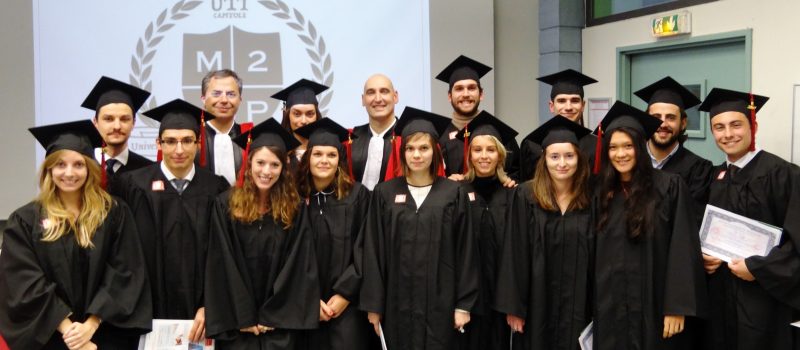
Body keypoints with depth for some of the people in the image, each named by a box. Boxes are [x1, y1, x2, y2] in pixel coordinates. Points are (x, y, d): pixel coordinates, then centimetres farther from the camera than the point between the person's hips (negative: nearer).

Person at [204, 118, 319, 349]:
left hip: (279, 321, 1)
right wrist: (243, 317, -9)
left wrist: (272, 316, -7)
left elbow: (298, 266, -1)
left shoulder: (294, 209, 1)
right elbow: (222, 266, -5)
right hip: (237, 322, -1)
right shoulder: (226, 205, -2)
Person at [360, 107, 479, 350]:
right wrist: (373, 304, -2)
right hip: (397, 303, 1)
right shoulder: (384, 193, 2)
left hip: (439, 302, -1)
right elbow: (373, 252, 1)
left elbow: (466, 250, 0)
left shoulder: (454, 193, 0)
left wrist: (464, 304, -4)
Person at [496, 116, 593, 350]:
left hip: (577, 306, 2)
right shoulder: (526, 196, -6)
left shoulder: (589, 199, 1)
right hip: (537, 304, -1)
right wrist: (513, 306, -9)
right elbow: (515, 254, -7)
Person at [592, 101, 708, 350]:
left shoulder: (669, 187, -7)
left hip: (652, 309, -4)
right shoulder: (602, 193, 7)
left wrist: (677, 307, -16)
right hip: (609, 309, 4)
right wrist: (592, 306, 8)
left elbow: (682, 250, -11)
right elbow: (595, 253, 10)